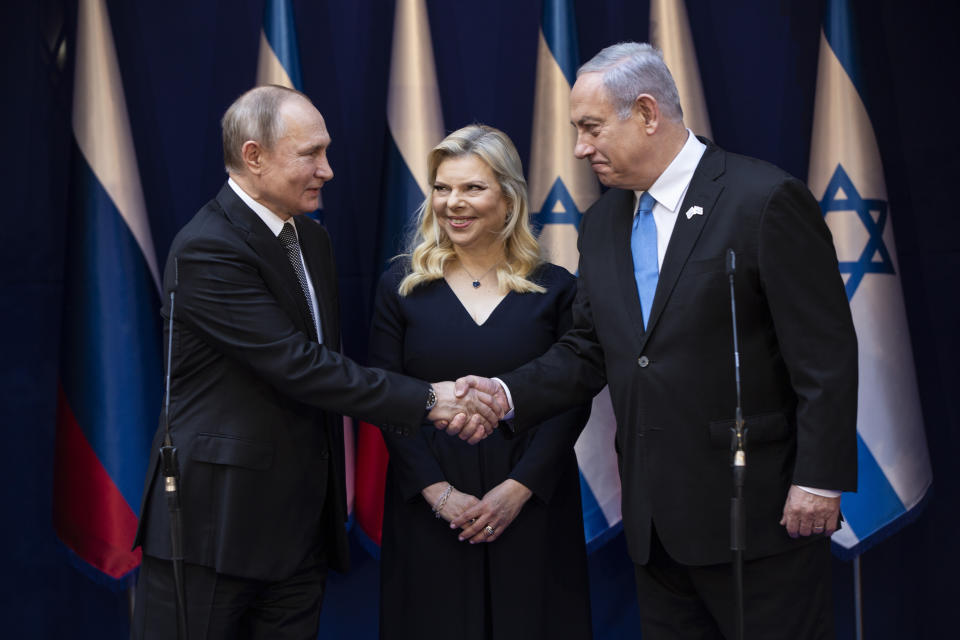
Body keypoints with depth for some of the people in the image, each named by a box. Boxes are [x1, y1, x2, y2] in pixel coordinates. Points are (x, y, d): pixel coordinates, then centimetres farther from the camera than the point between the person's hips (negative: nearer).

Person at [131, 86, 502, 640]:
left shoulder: (313, 240, 13)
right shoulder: (206, 249, -16)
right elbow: (297, 365, -21)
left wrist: (336, 487, 17)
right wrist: (427, 400, -20)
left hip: (302, 525, 8)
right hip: (214, 519, -8)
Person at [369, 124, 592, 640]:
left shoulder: (555, 289, 1)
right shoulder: (402, 286, 3)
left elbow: (572, 403, -2)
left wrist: (519, 487, -13)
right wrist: (438, 491, -11)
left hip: (531, 506, 0)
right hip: (428, 509, 0)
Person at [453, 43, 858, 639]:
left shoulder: (767, 199, -12)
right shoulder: (603, 222, 11)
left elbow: (826, 354, -13)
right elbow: (588, 350, 13)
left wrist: (819, 479, -15)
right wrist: (509, 393, -4)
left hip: (758, 508, -7)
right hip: (657, 521, 7)